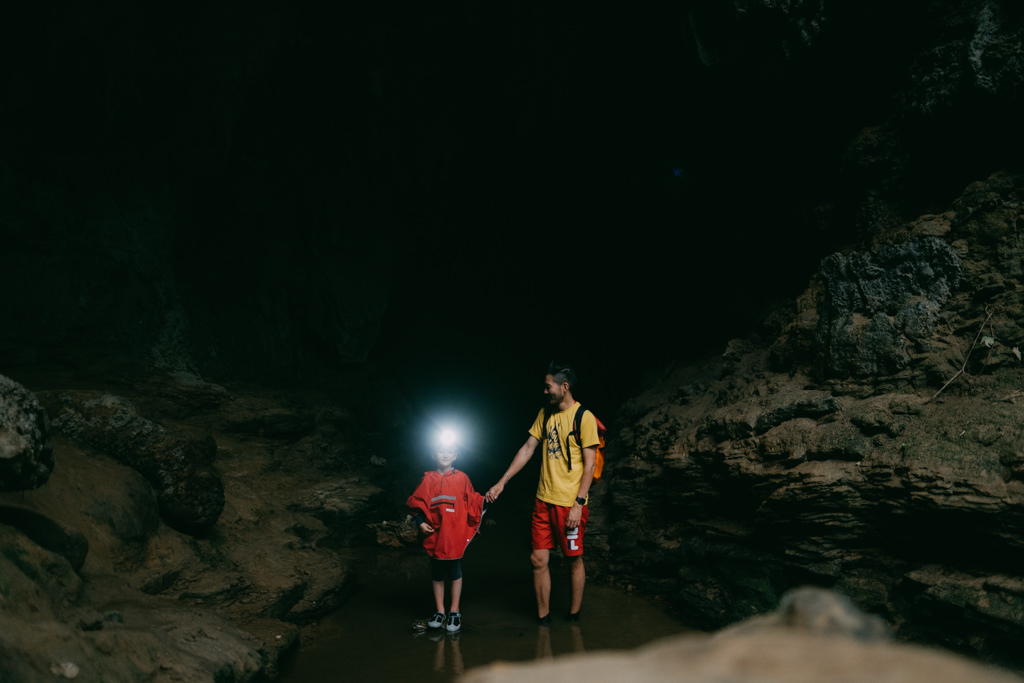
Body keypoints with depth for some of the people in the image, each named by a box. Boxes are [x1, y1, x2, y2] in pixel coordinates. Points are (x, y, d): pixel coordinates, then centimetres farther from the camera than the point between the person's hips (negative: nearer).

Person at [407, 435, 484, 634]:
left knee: (455, 574, 7)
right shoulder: (428, 479, 2)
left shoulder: (461, 478, -1)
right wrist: (420, 522, -3)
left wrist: (471, 527, -2)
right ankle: (439, 612, 23)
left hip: (455, 536, -1)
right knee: (436, 575, 11)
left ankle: (454, 612, 19)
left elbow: (472, 503, 4)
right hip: (434, 536, 2)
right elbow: (416, 503, 8)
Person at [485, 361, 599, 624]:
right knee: (538, 560, 6)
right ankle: (543, 618, 19)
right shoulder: (545, 414, 10)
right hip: (543, 500, 6)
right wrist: (502, 482, 7)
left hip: (570, 502, -6)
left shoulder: (584, 417, -9)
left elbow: (589, 464, -11)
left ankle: (574, 616, 22)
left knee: (574, 560, 6)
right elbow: (527, 449, 12)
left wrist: (578, 504, -16)